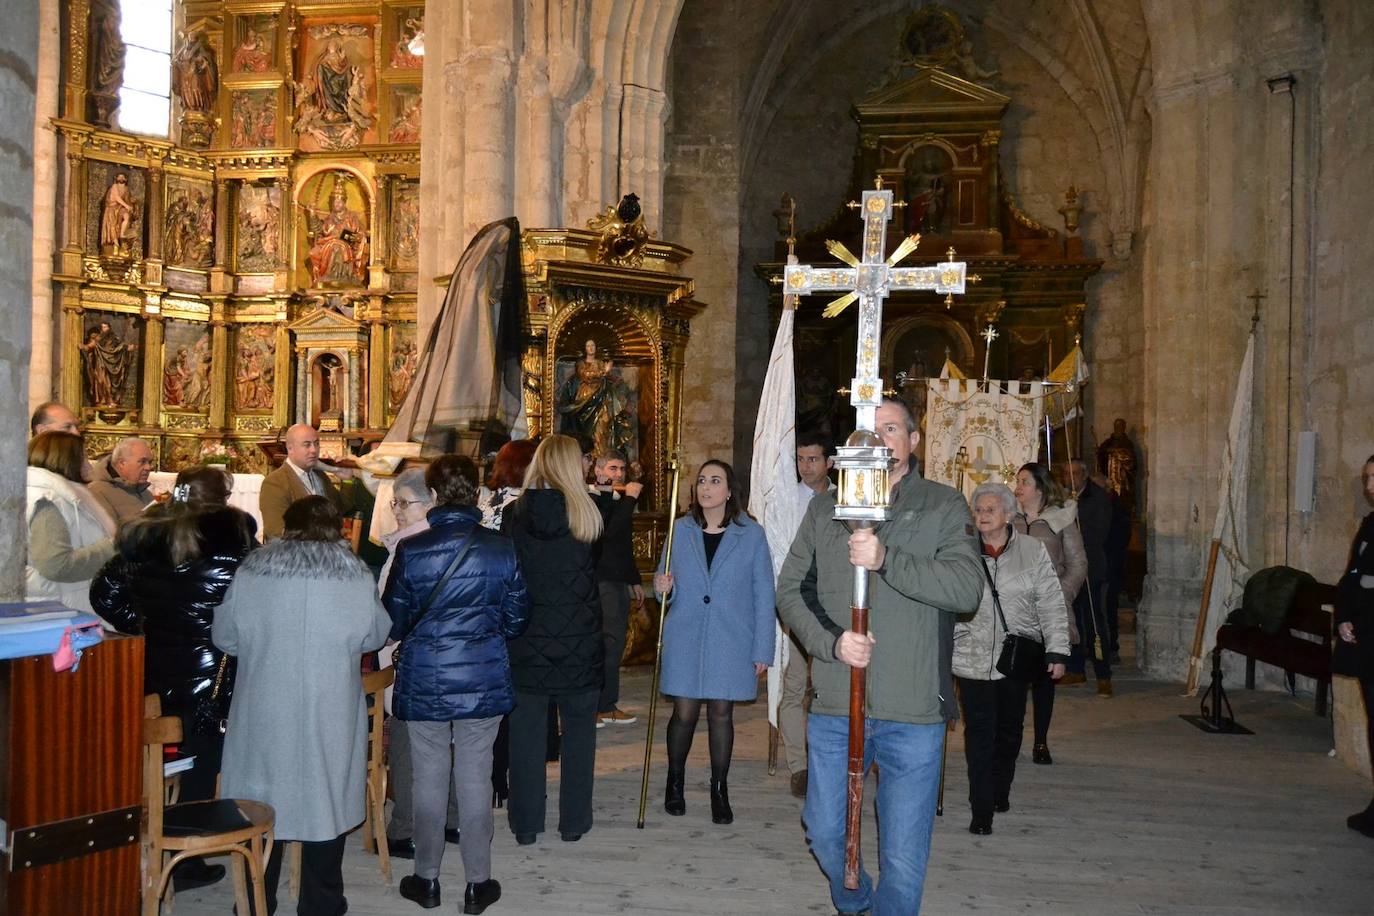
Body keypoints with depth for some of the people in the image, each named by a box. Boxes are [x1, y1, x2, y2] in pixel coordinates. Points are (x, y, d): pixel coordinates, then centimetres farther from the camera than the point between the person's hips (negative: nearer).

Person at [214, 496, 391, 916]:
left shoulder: (252, 571, -6)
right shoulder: (356, 576, -8)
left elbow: (223, 635, 4)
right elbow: (376, 635, 4)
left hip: (264, 711, 1)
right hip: (330, 713, -1)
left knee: (262, 802, 15)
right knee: (324, 800, 12)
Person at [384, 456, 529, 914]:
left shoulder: (410, 550, -11)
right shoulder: (501, 548, -8)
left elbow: (394, 622, -3)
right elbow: (516, 618, 1)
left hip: (423, 681, 0)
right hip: (484, 681, 1)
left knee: (429, 779, 13)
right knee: (475, 779, 9)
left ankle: (426, 879, 25)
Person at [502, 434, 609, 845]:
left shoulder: (514, 514, -4)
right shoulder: (590, 512, -10)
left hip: (526, 641, 1)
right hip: (579, 642, -1)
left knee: (526, 732, 11)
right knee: (578, 731, 13)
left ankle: (526, 824, 19)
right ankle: (573, 822, 21)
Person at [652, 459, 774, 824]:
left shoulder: (751, 534, -3)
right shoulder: (680, 530, 3)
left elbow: (763, 594, -1)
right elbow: (666, 581, 13)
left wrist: (763, 650, -4)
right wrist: (661, 586, -12)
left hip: (730, 643, -1)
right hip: (685, 639, 1)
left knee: (721, 713, 5)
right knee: (684, 713, 4)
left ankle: (719, 790, 22)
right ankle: (675, 782, 26)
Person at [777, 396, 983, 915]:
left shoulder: (942, 507, 0)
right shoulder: (825, 507, 8)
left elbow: (968, 589, -14)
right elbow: (791, 590, 6)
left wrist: (886, 559, -26)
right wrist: (831, 642, -12)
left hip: (913, 713, -3)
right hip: (834, 704, 3)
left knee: (904, 858, 5)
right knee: (824, 831, 18)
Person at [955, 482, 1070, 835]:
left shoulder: (1032, 551, 0)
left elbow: (1052, 605, 2)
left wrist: (1057, 650, -2)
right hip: (972, 659, -1)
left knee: (1010, 728, 15)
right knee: (979, 732, -4)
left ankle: (1001, 791, 35)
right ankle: (982, 808, 3)